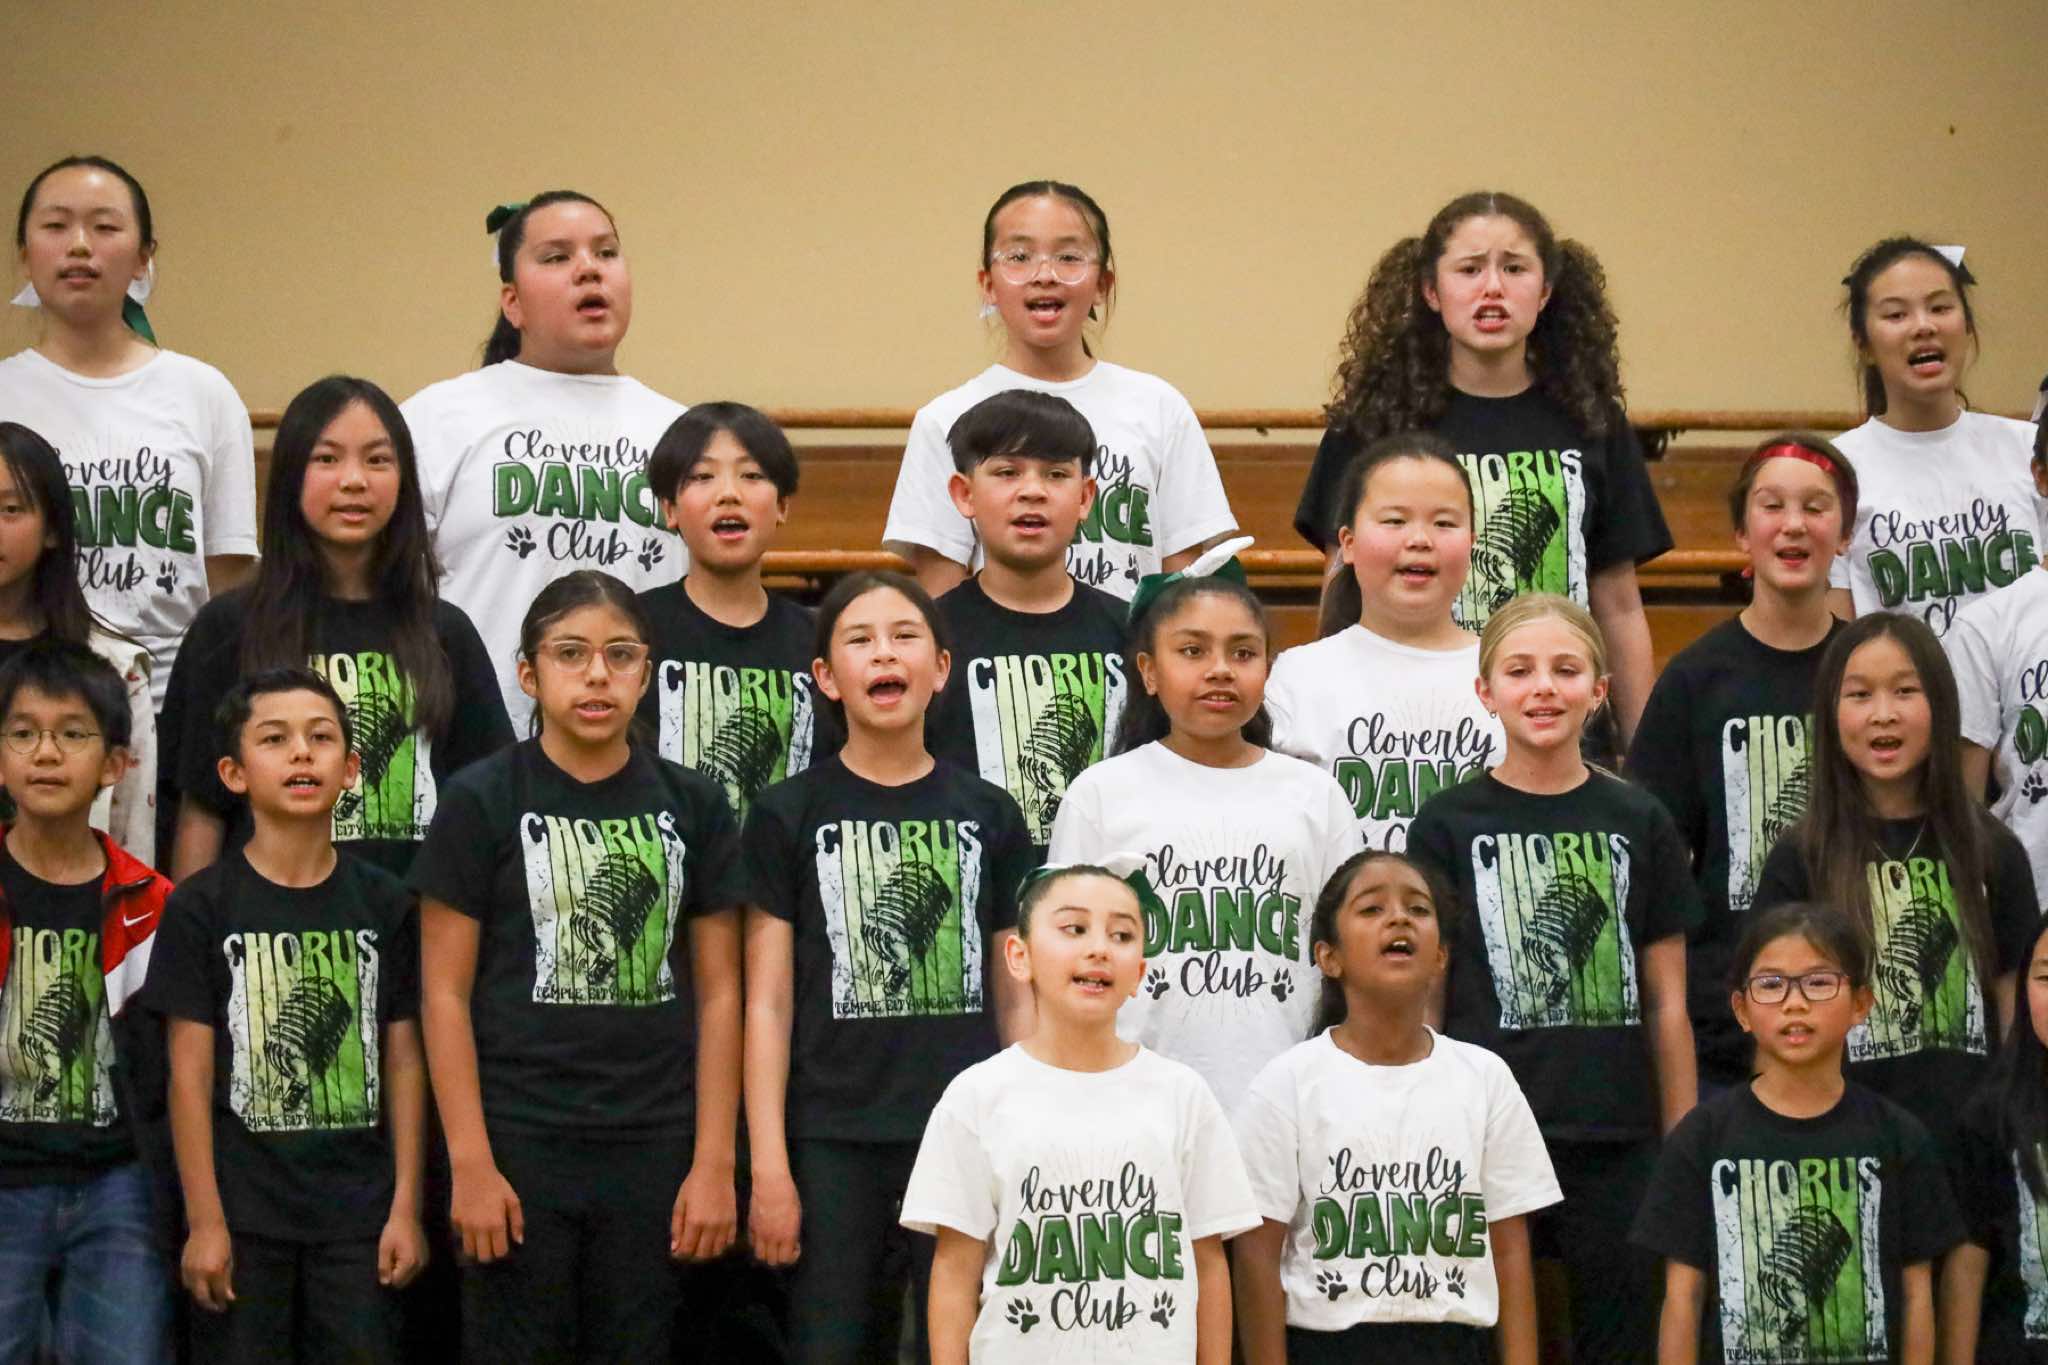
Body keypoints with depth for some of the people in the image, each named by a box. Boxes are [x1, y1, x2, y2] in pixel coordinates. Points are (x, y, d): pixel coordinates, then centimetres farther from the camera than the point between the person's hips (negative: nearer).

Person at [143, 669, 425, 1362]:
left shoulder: (386, 904, 4)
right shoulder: (202, 907, -3)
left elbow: (403, 1062, 6)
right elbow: (190, 1074, -4)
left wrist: (407, 1208, 1)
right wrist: (204, 1222, -8)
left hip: (360, 1214, 2)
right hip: (243, 1212, -2)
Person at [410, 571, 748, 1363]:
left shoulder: (692, 806, 7)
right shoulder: (481, 801, -1)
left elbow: (718, 993, 7)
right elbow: (445, 993, -3)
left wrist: (715, 1163, 1)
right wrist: (469, 1163, -9)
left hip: (653, 1149, 2)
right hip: (519, 1145, -2)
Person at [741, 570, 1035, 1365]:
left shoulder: (990, 817, 8)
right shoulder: (789, 816, 2)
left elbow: (1017, 1000, 11)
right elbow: (768, 1005, 0)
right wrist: (768, 1169, -6)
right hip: (834, 1143, -1)